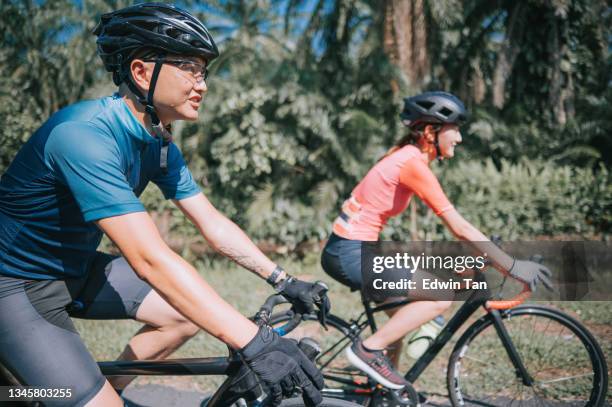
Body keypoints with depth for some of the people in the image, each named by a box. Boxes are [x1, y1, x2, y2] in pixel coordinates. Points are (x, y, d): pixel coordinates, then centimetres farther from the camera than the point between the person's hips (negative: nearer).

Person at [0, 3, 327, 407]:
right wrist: (255, 343, -41)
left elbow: (214, 225, 3)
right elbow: (151, 260, -39)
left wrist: (284, 281, -4)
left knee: (191, 313, 4)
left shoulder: (160, 143, -4)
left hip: (76, 270, 9)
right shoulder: (83, 135, -32)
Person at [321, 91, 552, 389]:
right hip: (350, 255, -10)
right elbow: (460, 228, -19)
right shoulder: (413, 163, -17)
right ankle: (369, 350, -7)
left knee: (402, 316, 22)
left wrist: (486, 254, 16)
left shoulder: (408, 157, 12)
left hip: (348, 252, 10)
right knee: (443, 297, -10)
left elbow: (455, 225, 18)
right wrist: (513, 267, -15)